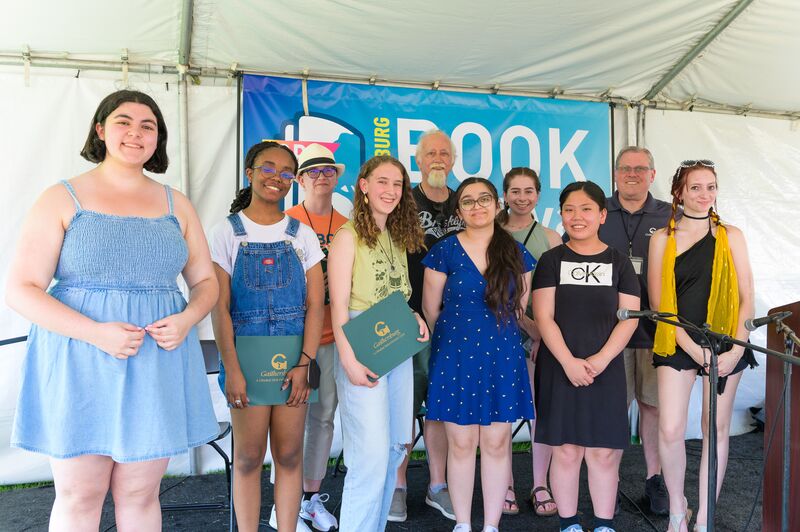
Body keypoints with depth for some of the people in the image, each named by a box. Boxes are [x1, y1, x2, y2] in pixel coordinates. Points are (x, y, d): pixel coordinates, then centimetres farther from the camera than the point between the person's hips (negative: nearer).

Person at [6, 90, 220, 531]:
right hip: (78, 366, -2)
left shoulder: (176, 204, 9)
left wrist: (186, 319, -9)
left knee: (140, 494, 11)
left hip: (157, 367, 2)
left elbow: (205, 281, 13)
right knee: (79, 496, 10)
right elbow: (20, 289, -6)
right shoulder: (62, 199, -1)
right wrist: (96, 332, -19)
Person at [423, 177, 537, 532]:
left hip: (503, 356, 2)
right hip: (456, 355, -2)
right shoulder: (444, 252, -4)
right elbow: (431, 311, 3)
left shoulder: (516, 253, 4)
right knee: (461, 443, 5)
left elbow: (519, 308, 14)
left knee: (497, 443, 6)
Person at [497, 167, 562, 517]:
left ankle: (540, 486, 19)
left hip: (542, 335, 1)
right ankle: (505, 486, 17)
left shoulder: (550, 239, 7)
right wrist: (527, 324, -9)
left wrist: (543, 334, -10)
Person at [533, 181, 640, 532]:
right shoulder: (552, 260, 3)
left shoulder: (618, 262, 6)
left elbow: (629, 318, 0)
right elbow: (543, 317, -4)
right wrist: (569, 362, -13)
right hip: (559, 369, 0)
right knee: (566, 450, 5)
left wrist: (600, 359, -12)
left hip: (606, 369, 1)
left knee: (604, 451, 4)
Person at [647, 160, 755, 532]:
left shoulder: (730, 236, 5)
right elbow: (659, 303, -1)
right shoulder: (662, 239, 2)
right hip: (677, 345, -1)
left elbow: (746, 297, 4)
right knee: (670, 431, -8)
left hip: (724, 345, 1)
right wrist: (693, 348, -9)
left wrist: (736, 348, -8)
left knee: (716, 431, 7)